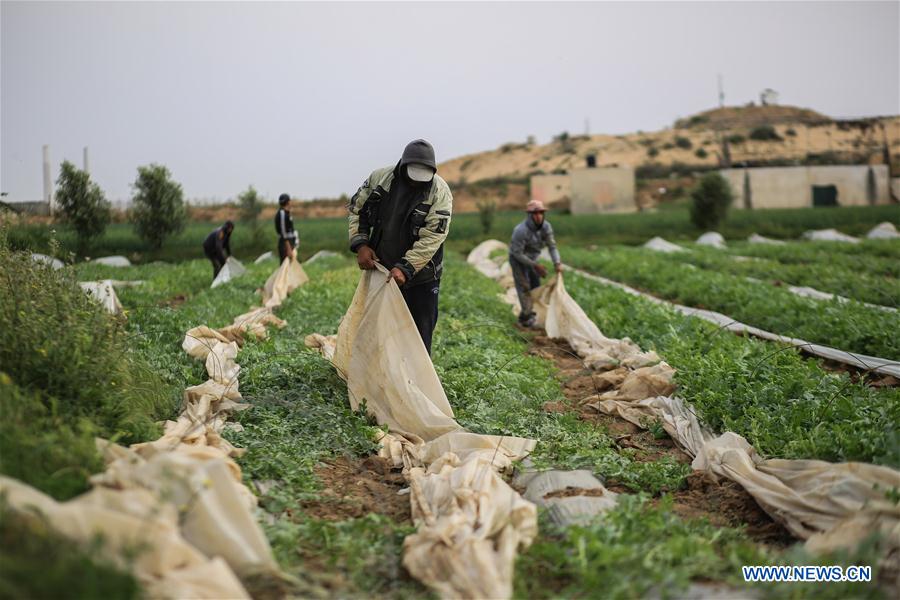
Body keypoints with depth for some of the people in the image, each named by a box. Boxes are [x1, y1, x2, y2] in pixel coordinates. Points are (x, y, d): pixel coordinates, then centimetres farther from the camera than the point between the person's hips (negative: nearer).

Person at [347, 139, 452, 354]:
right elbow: (357, 210, 6)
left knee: (420, 334, -1)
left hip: (421, 277, -4)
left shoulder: (440, 192, -16)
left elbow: (432, 237, -22)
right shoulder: (379, 178, -6)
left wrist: (405, 269, -30)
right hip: (381, 270, 4)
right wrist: (360, 244, -9)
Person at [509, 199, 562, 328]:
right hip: (517, 259, -6)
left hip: (531, 258, 6)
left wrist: (557, 263, -30)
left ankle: (530, 313, 28)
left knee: (536, 285, 11)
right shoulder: (521, 230, -36)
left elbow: (552, 246, -14)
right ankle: (526, 318, -4)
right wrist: (535, 265, -28)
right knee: (524, 287, -10)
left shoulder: (546, 226, -18)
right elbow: (517, 253, -29)